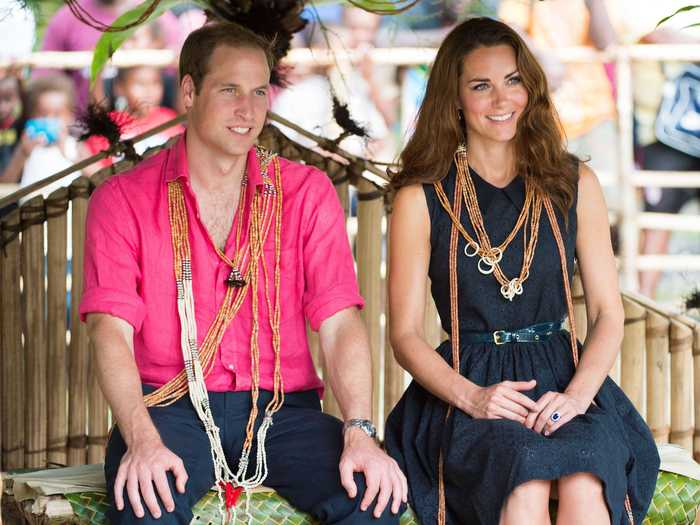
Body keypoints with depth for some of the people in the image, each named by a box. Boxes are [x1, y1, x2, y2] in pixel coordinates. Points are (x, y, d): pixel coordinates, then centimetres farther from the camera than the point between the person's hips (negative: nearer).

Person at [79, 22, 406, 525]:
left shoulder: (307, 192, 11)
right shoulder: (123, 199, 6)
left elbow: (340, 323, 1)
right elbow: (111, 329, -6)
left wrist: (359, 433, -17)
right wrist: (142, 440, -23)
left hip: (281, 408, 2)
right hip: (169, 408, -2)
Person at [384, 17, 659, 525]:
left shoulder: (575, 184, 11)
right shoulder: (420, 199, 4)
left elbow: (608, 313, 8)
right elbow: (405, 335, 3)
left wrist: (577, 394, -10)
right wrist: (471, 396, -15)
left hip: (563, 378, 2)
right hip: (466, 388, -2)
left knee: (584, 482, -33)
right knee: (526, 482, -35)